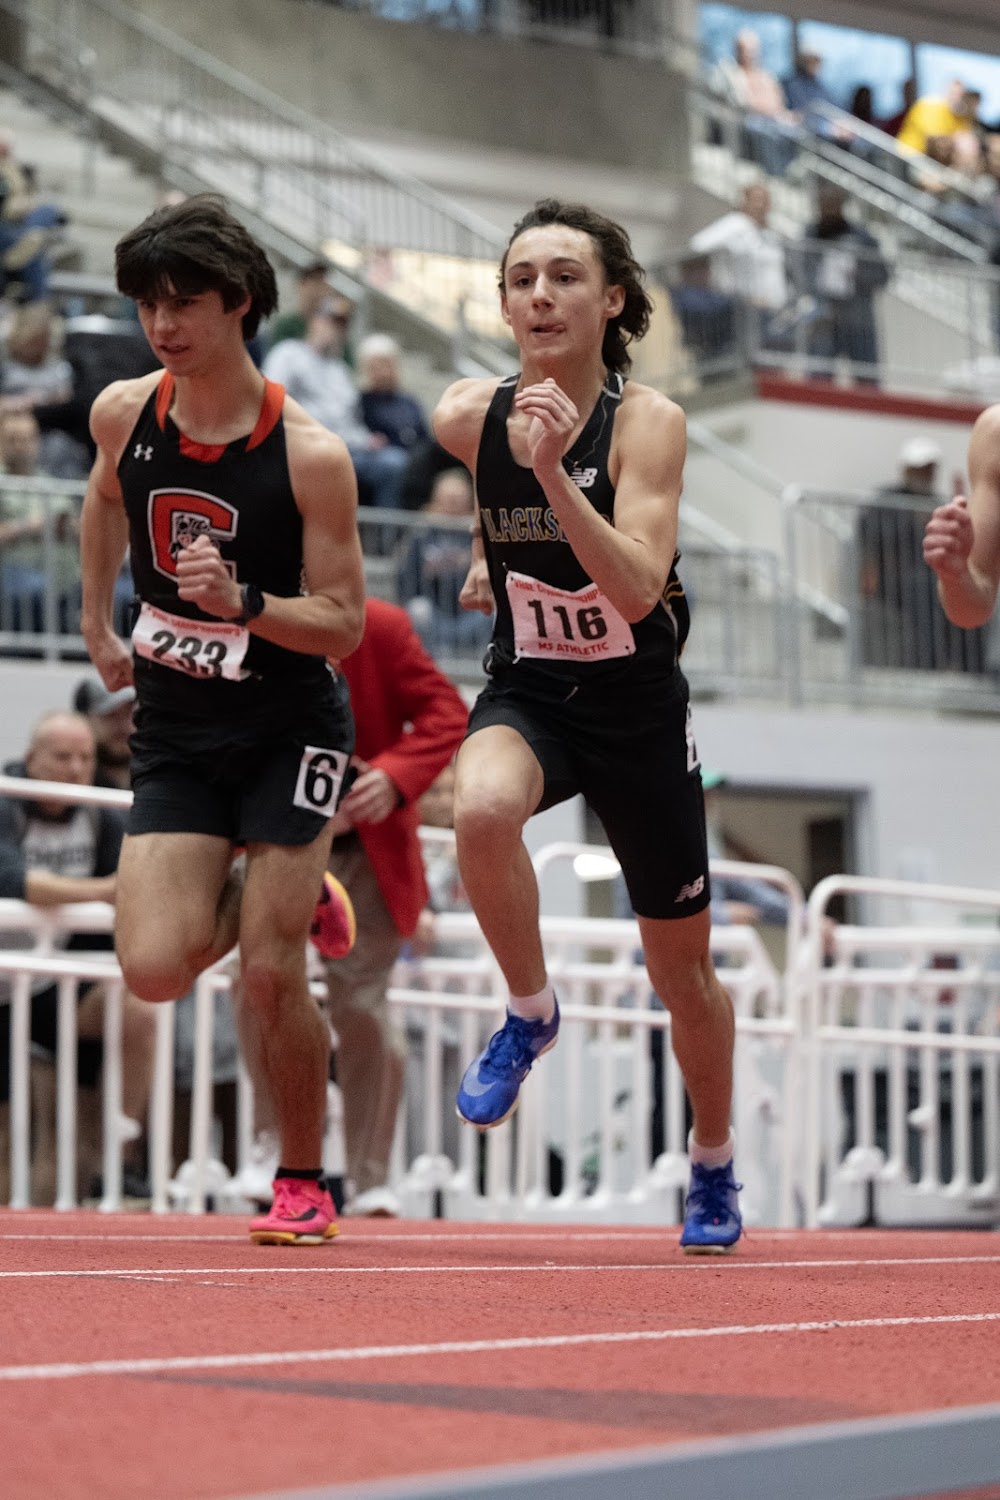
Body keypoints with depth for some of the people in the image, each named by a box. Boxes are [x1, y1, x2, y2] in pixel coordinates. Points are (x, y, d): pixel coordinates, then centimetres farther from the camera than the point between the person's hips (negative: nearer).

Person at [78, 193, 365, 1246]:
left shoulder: (309, 455, -17)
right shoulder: (124, 413, -3)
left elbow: (344, 625, -14)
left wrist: (242, 602, -30)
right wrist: (97, 622, 21)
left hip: (289, 731, -4)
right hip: (173, 731, 4)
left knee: (269, 977, -7)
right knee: (154, 969, -11)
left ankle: (303, 1185, 15)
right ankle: (278, 896, 22)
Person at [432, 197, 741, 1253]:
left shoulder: (647, 420, -17)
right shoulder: (467, 418, -7)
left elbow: (638, 589, -31)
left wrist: (552, 472, -38)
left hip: (637, 708, -1)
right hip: (526, 693, 2)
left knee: (680, 968, 11)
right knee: (481, 809, -36)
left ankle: (713, 1165, 37)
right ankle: (529, 1013, -10)